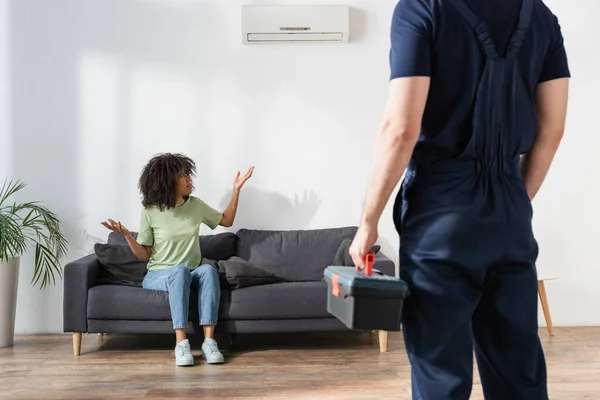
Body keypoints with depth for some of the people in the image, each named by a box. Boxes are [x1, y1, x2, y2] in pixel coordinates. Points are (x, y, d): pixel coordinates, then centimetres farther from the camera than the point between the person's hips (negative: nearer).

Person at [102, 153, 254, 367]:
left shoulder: (196, 205, 4)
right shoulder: (150, 212, -6)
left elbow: (227, 220, 17)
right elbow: (144, 255, -2)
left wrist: (236, 190, 8)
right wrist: (126, 234, -19)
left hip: (190, 275, 3)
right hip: (158, 276, -3)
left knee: (208, 269, -32)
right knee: (180, 271, -38)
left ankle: (209, 341, -37)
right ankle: (181, 343, -39)